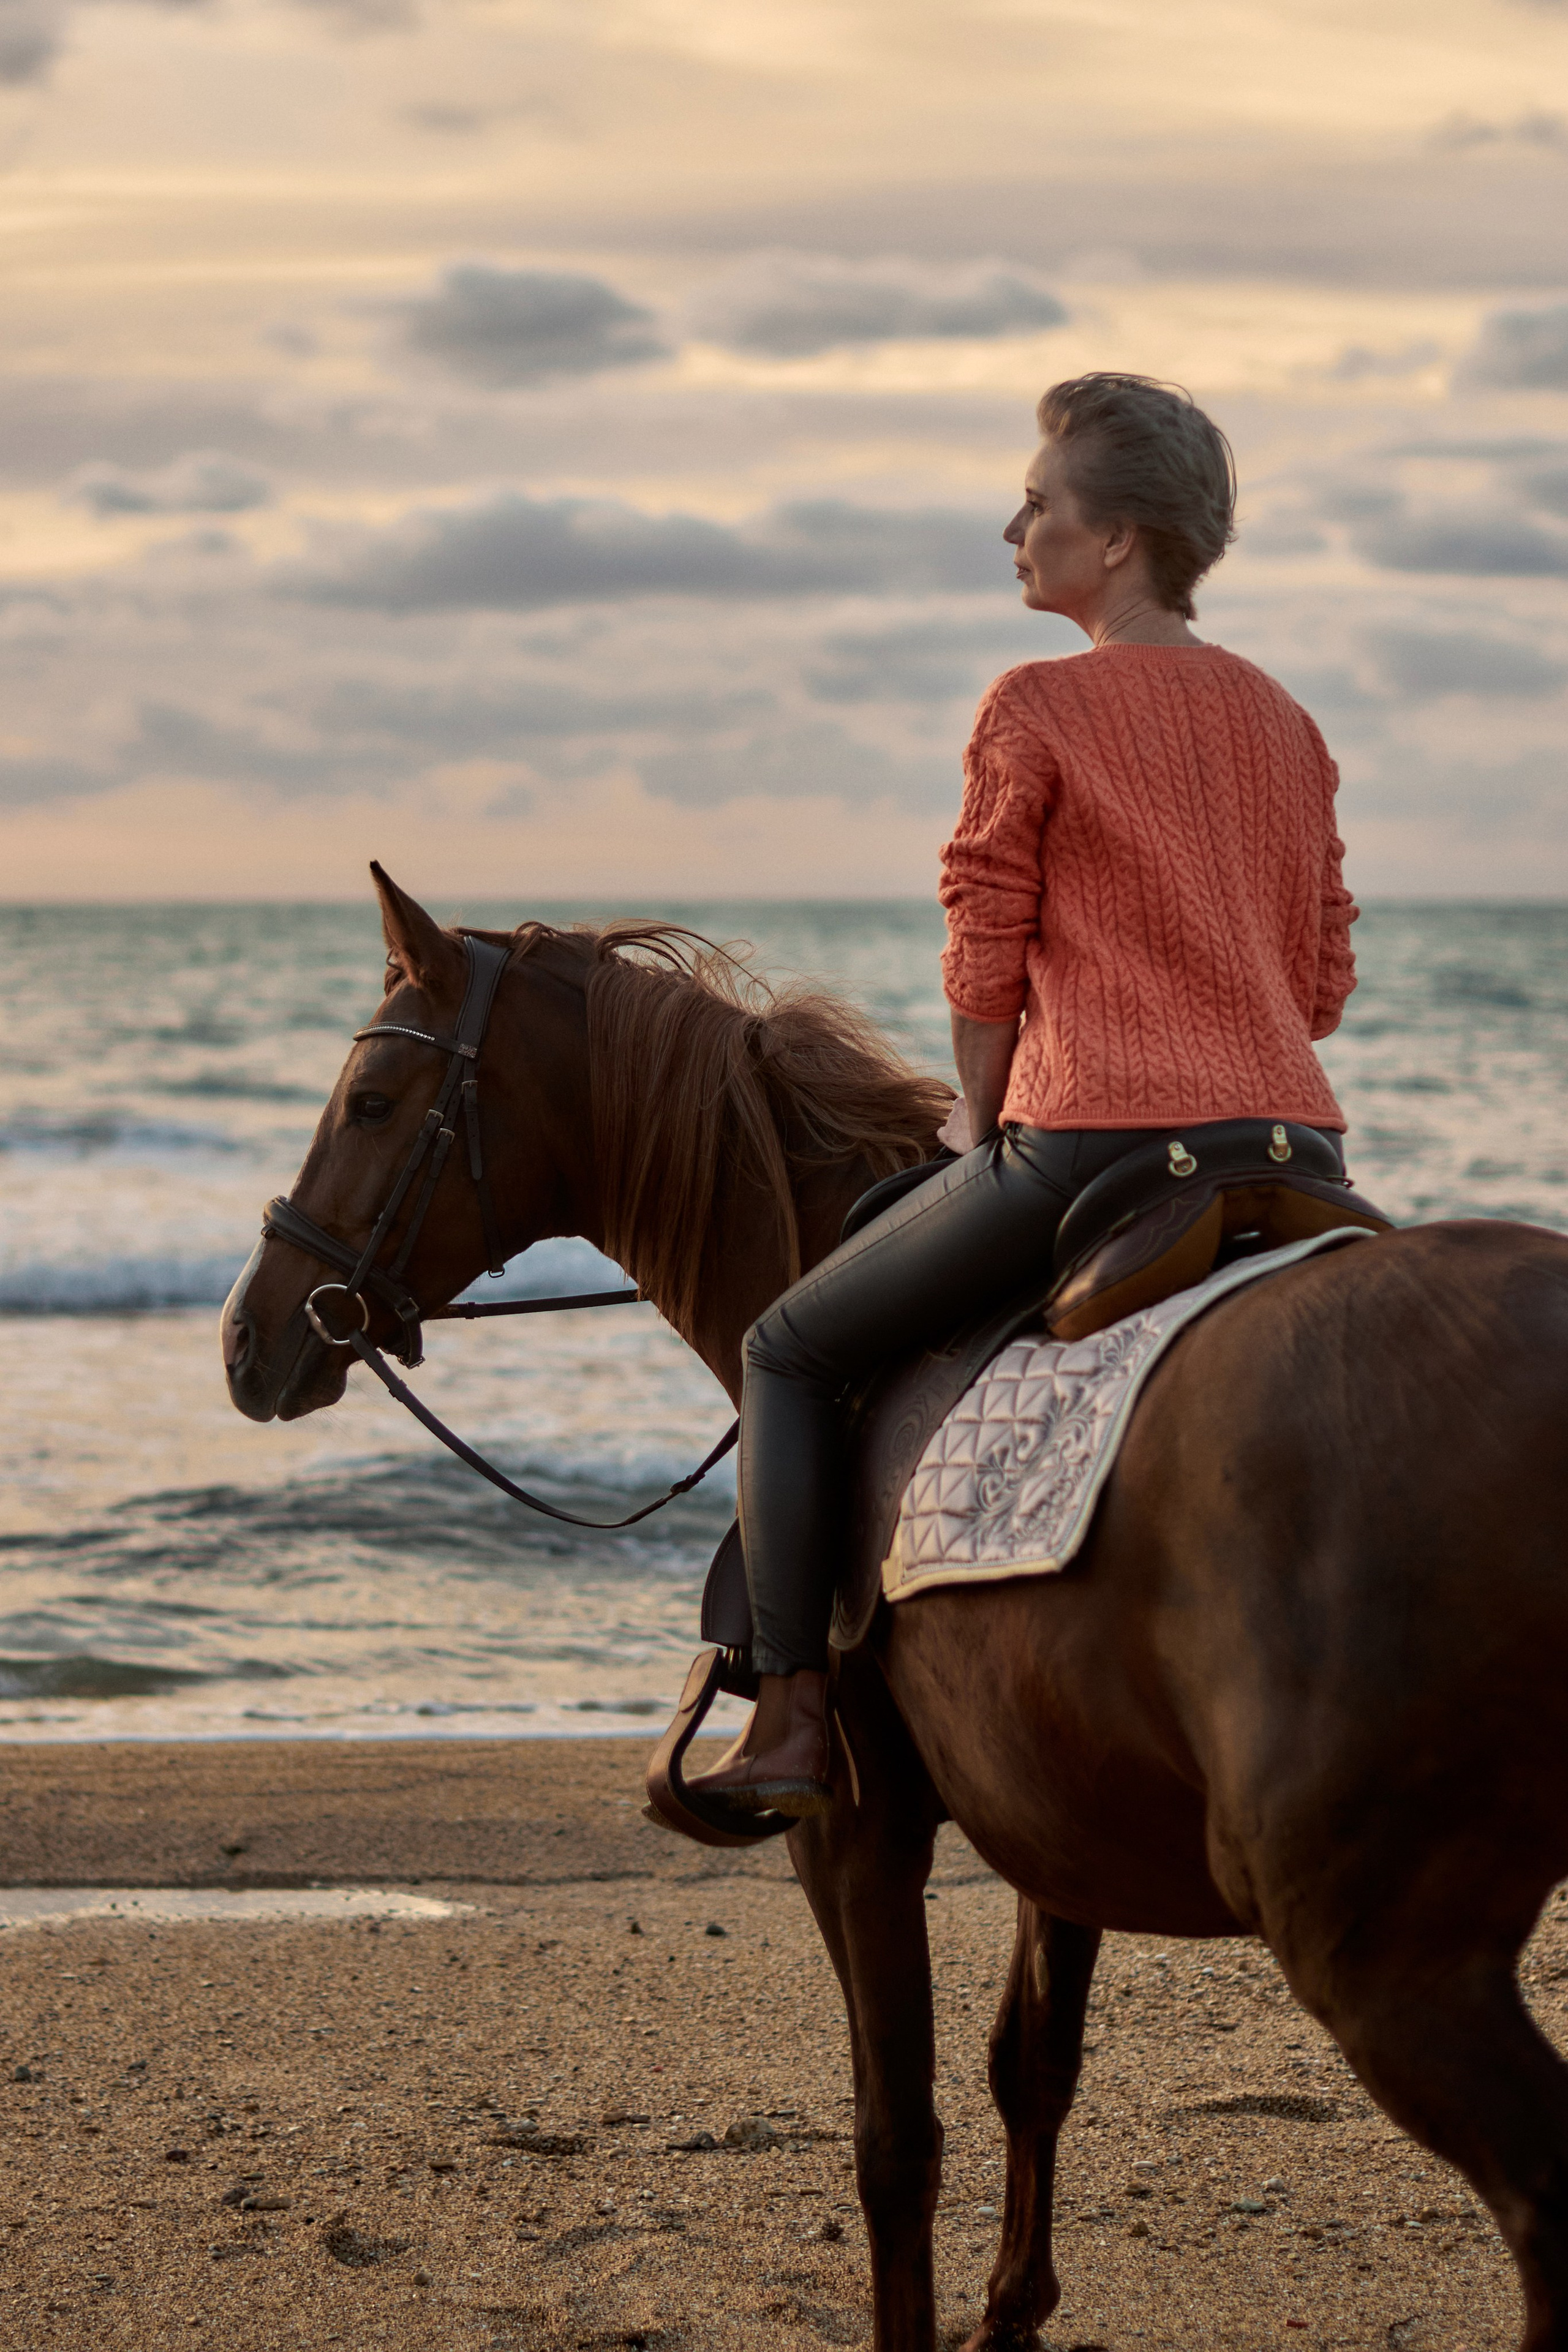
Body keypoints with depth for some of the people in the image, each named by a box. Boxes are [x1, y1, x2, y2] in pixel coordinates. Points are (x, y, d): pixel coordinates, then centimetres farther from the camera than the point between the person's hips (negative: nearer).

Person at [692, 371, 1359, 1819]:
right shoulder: (1286, 724, 16)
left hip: (1090, 1148, -6)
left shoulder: (1035, 711, -3)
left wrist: (991, 1143, 12)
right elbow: (1323, 977, 17)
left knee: (792, 1353, 11)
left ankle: (792, 1719, 5)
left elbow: (983, 971, -2)